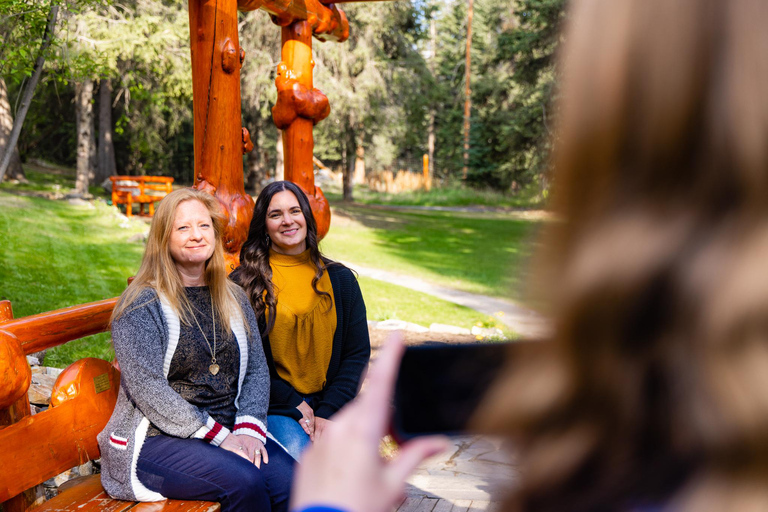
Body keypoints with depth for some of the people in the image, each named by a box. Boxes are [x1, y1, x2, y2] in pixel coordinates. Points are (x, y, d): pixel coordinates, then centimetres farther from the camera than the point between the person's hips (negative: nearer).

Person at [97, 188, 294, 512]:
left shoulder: (233, 299, 13)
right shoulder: (140, 305, -5)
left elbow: (257, 369, 9)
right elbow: (148, 389, -14)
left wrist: (249, 428, -9)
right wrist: (218, 436, -17)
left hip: (228, 432, 5)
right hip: (155, 438, -4)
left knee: (289, 479, -22)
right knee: (244, 480, -29)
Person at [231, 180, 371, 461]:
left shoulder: (340, 279, 9)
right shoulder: (243, 282, 2)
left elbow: (358, 353, 6)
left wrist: (327, 413, -6)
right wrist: (296, 405, -9)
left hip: (333, 406, 2)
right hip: (274, 408, -1)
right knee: (297, 454, -28)